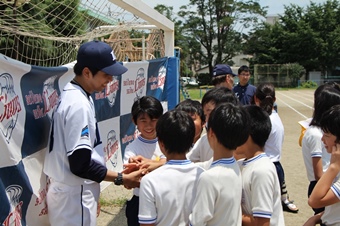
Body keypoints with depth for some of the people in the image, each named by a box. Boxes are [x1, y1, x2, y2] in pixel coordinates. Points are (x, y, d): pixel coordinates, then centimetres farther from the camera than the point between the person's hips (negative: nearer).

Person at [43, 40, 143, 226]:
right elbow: (80, 164, -23)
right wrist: (121, 179, -14)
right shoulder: (79, 104, -22)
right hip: (74, 196, -9)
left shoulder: (72, 95, 7)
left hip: (72, 192, 9)